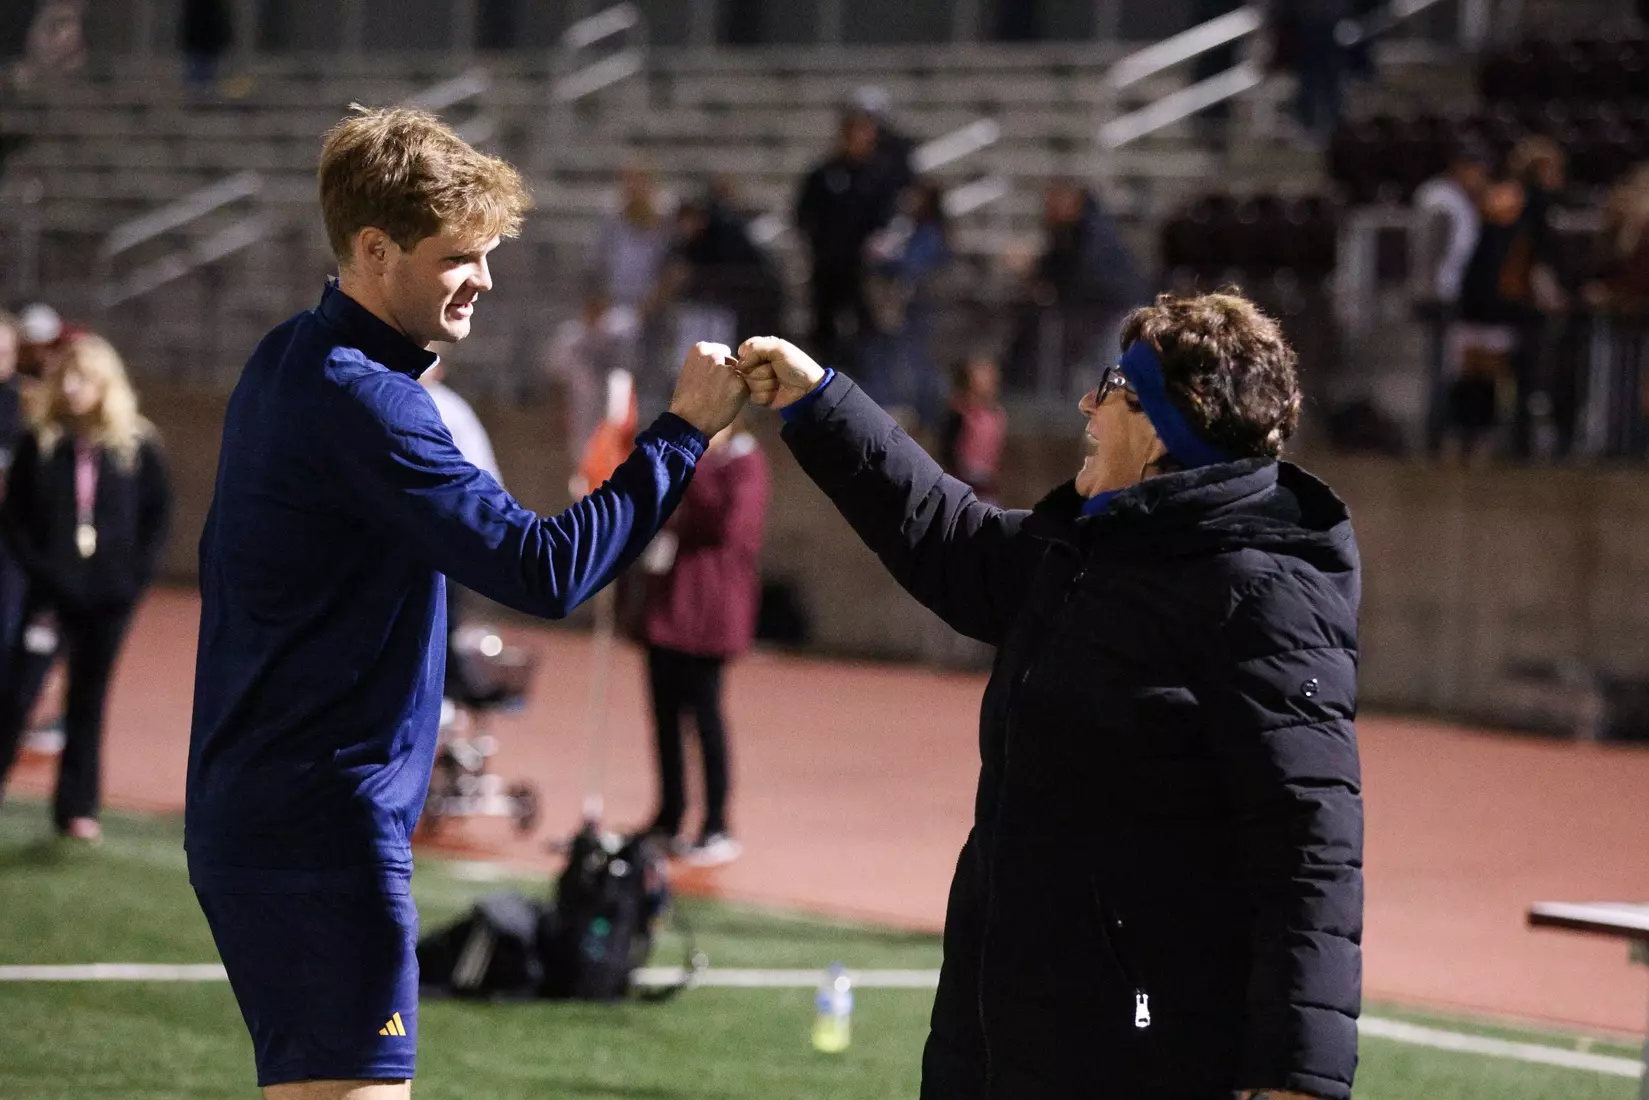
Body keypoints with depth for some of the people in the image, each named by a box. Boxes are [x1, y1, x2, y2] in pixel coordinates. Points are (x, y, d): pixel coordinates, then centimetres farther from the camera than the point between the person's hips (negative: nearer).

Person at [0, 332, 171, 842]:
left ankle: (76, 807, 16)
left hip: (110, 595, 1)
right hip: (52, 591, -1)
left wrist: (138, 572, -4)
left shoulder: (137, 446, 0)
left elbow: (158, 512, 6)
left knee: (88, 702, 9)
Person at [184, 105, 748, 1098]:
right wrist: (683, 433, -20)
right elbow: (545, 570, -23)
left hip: (256, 818, 11)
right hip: (322, 830, -11)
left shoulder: (293, 365, 14)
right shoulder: (359, 402, -18)